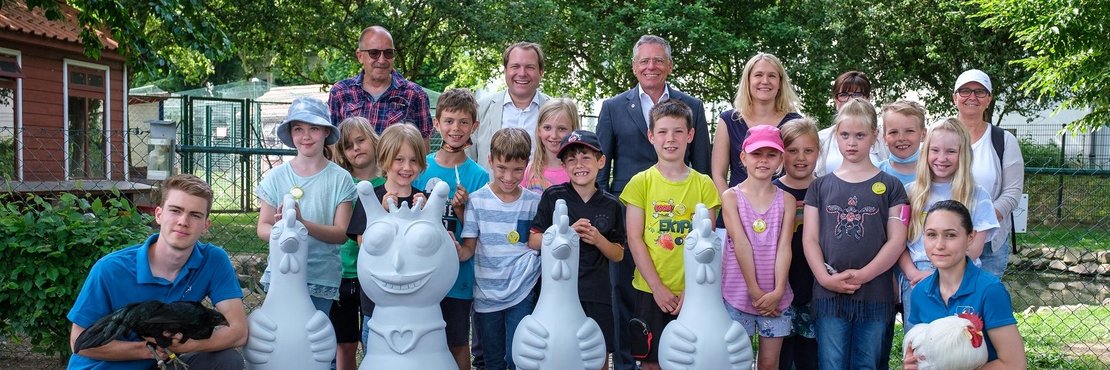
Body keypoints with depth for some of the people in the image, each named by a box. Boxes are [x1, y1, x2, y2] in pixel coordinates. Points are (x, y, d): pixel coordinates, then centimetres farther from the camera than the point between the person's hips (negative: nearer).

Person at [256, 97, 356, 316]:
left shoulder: (340, 179, -3)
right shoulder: (276, 176, 2)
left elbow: (341, 234, -7)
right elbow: (262, 228, 2)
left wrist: (303, 223, -22)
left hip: (322, 279, -1)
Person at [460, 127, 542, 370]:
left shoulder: (534, 202, -3)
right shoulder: (477, 201, -6)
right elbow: (469, 248, -7)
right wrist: (458, 250, -27)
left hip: (522, 295, -1)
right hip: (487, 295, 1)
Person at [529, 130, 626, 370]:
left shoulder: (611, 205, 2)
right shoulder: (553, 197, -2)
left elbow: (618, 255, 6)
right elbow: (533, 241, -3)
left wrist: (598, 239, -12)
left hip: (597, 295, 1)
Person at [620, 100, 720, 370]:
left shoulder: (703, 184, 2)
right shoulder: (641, 182, -1)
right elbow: (635, 239, -4)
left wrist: (691, 290, -9)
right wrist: (658, 287, -10)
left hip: (691, 292, 1)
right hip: (650, 290, 0)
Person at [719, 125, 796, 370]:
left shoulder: (786, 199, 3)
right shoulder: (731, 197, -3)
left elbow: (784, 246, -5)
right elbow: (741, 244, -10)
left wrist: (778, 291, -14)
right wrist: (755, 291, -14)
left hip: (776, 297, 2)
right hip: (738, 293, -2)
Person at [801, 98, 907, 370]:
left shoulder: (890, 186, 5)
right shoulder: (820, 186, 9)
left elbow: (896, 241, -2)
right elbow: (810, 239, 4)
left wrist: (862, 275, -12)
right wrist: (825, 278, -11)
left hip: (874, 294, -1)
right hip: (829, 293, 1)